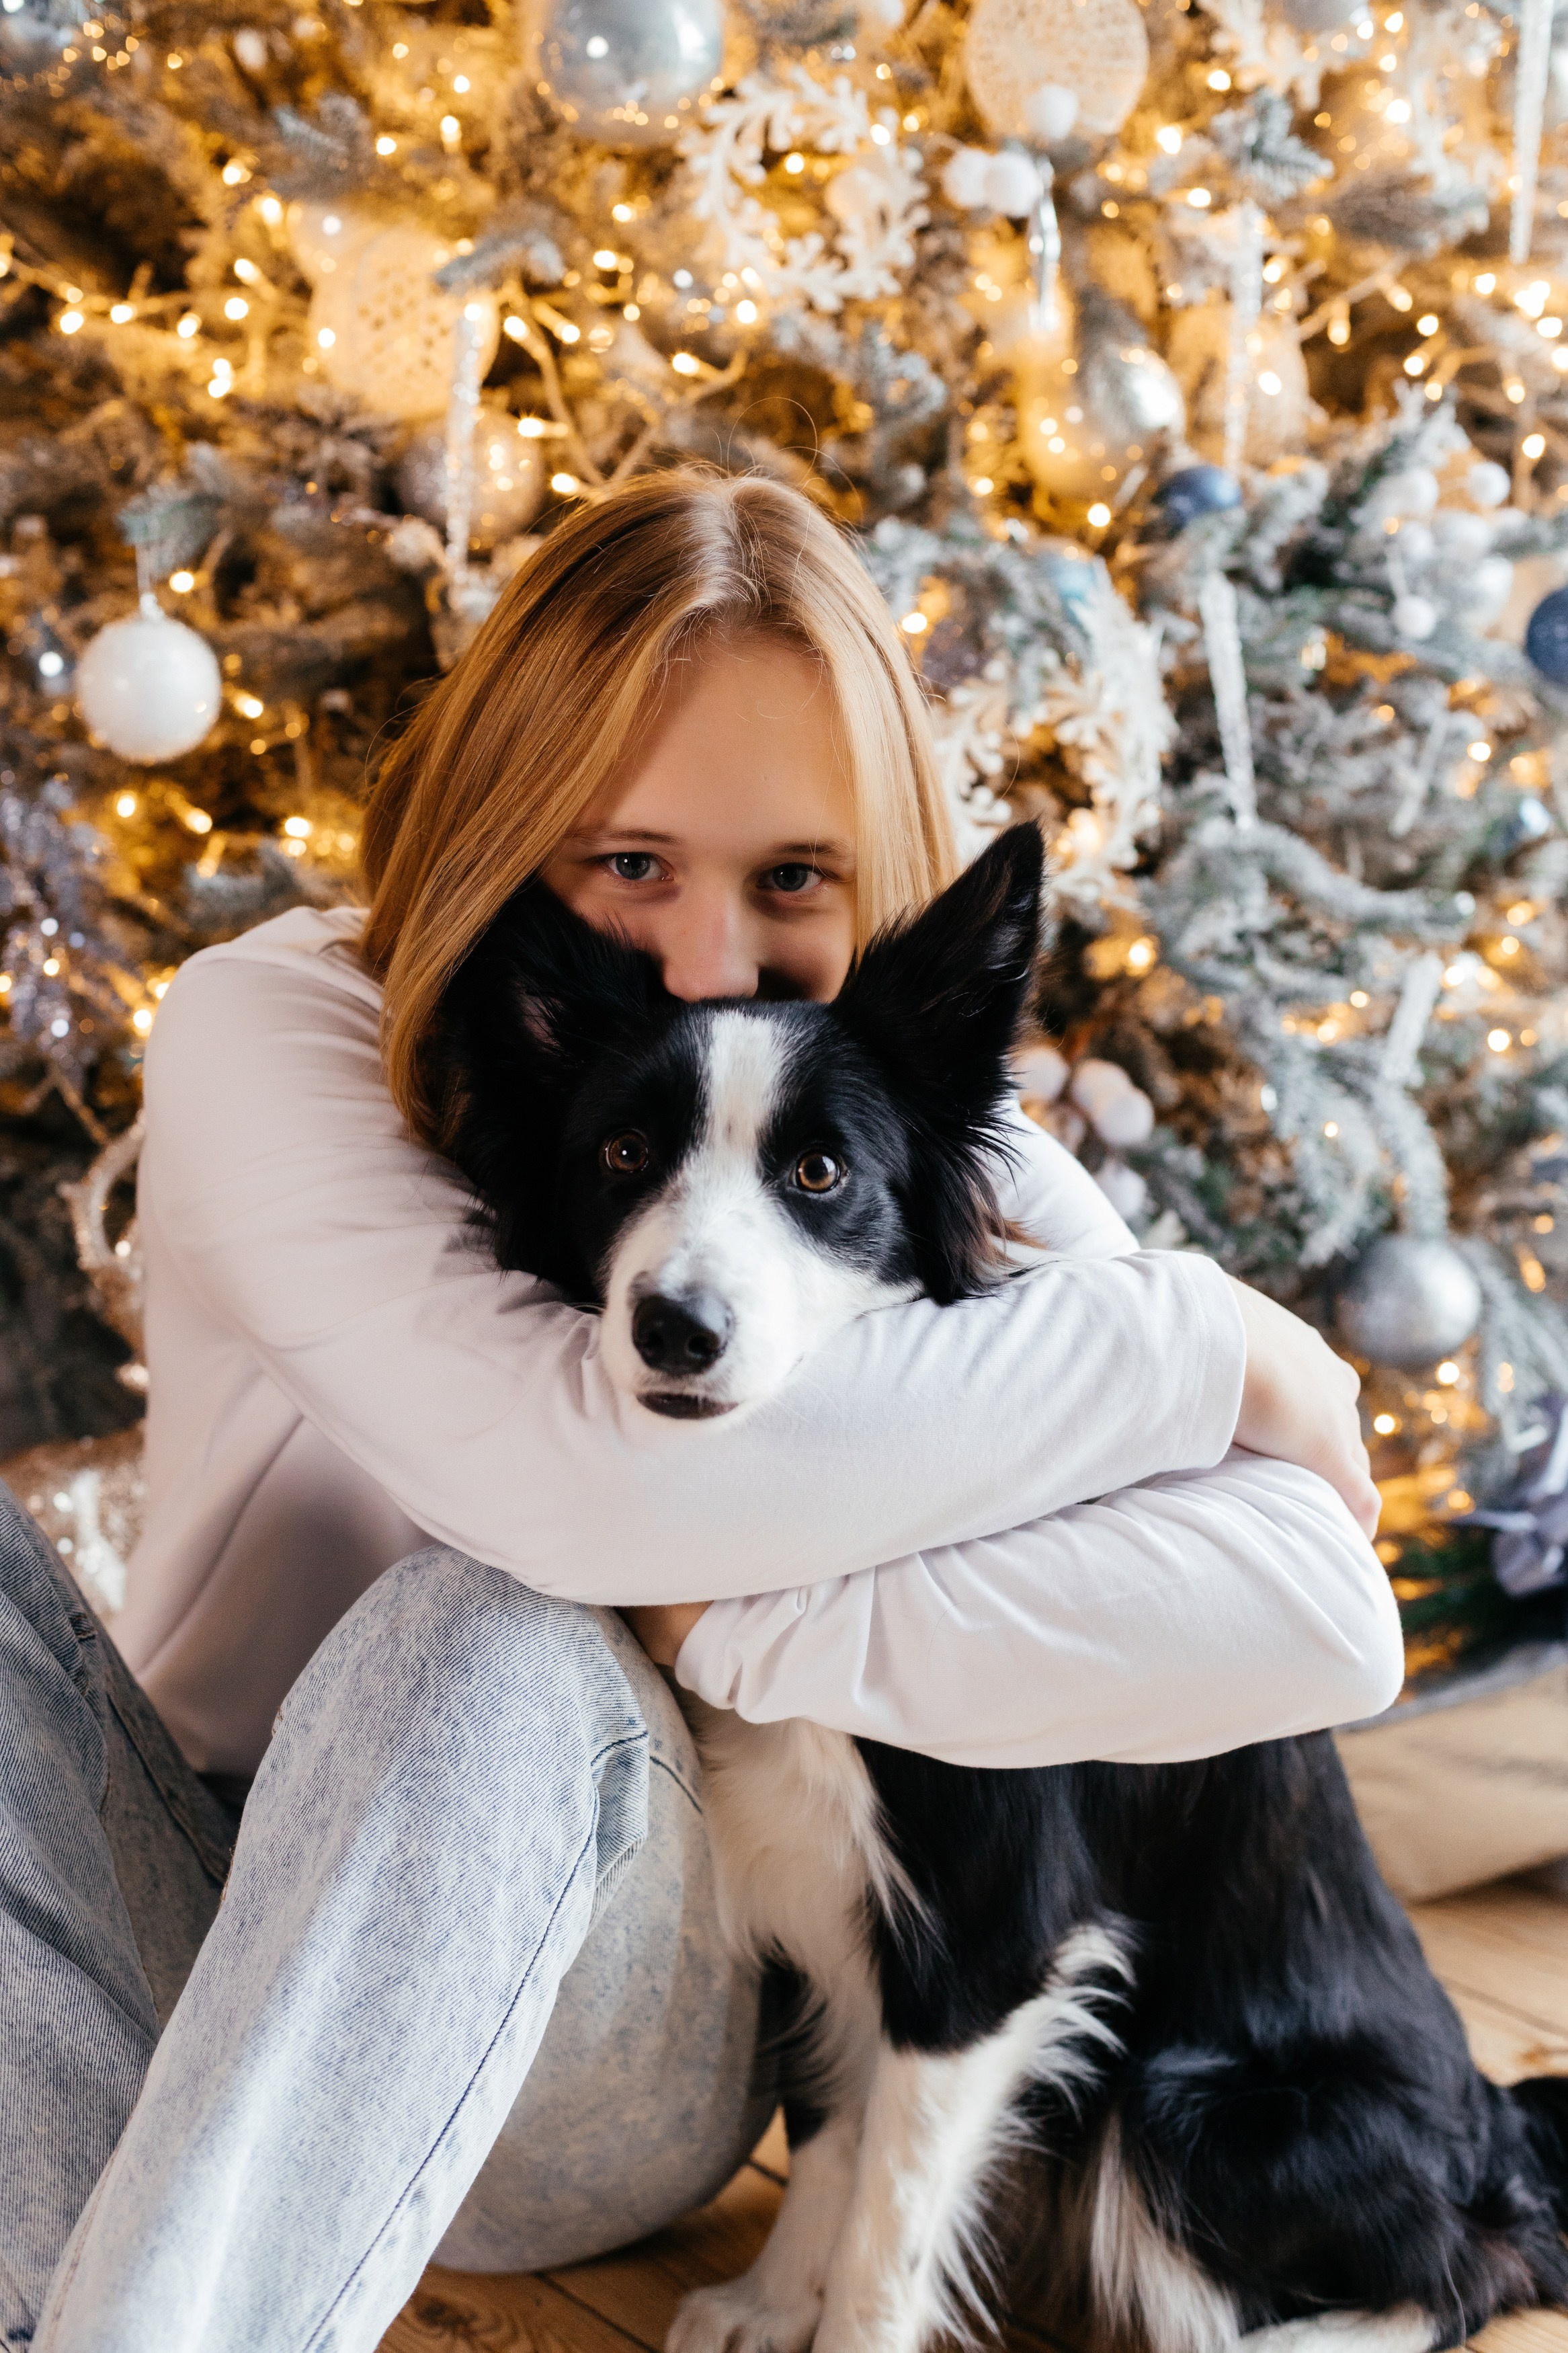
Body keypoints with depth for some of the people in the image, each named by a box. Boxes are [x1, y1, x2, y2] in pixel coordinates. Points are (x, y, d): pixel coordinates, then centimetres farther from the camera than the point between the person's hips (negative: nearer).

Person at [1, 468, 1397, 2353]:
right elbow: (585, 1469, -34)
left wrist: (713, 1630, -29)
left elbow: (1318, 1615, -25)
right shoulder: (271, 1032, -14)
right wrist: (1189, 1339, -24)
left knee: (499, 1633, -32)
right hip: (188, 1960, 1)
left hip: (587, 2038, 0)